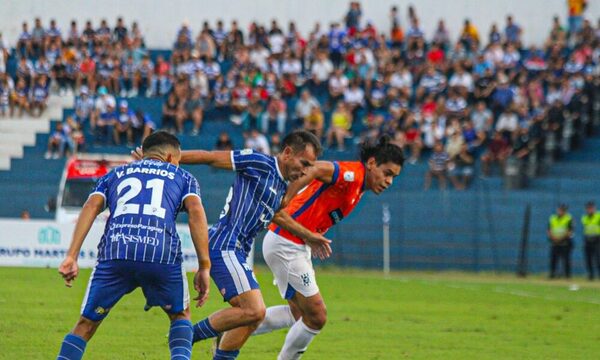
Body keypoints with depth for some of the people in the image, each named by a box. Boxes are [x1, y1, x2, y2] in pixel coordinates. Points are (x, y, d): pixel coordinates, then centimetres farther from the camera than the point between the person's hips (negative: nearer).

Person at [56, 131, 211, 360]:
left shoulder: (115, 174, 31)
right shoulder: (182, 177, 26)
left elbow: (91, 207, 13)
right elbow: (196, 212, 7)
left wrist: (72, 256, 5)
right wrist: (204, 267, 3)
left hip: (114, 254, 1)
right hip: (162, 254, -1)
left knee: (86, 325, 14)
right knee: (180, 315, 24)